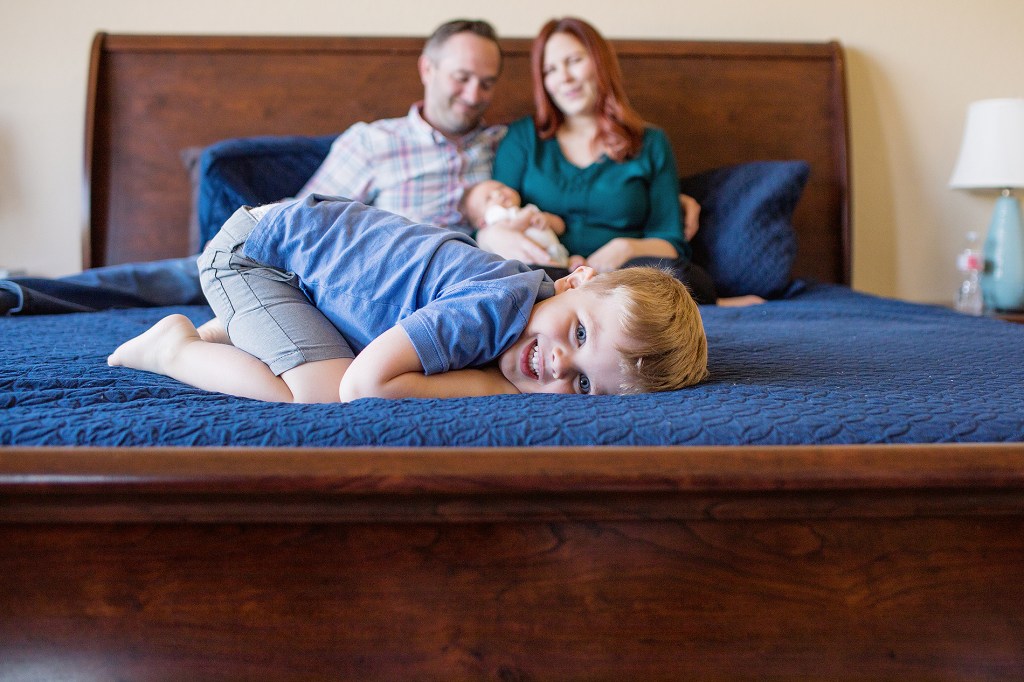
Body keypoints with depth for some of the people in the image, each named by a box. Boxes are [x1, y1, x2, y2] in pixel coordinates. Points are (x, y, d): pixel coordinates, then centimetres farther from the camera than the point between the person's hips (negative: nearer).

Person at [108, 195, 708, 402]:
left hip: (327, 232, 8)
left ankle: (236, 327, 29)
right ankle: (177, 346, -1)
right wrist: (489, 385, -31)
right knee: (321, 389, -25)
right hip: (259, 244, -8)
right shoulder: (503, 303, -38)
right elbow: (361, 387, -41)